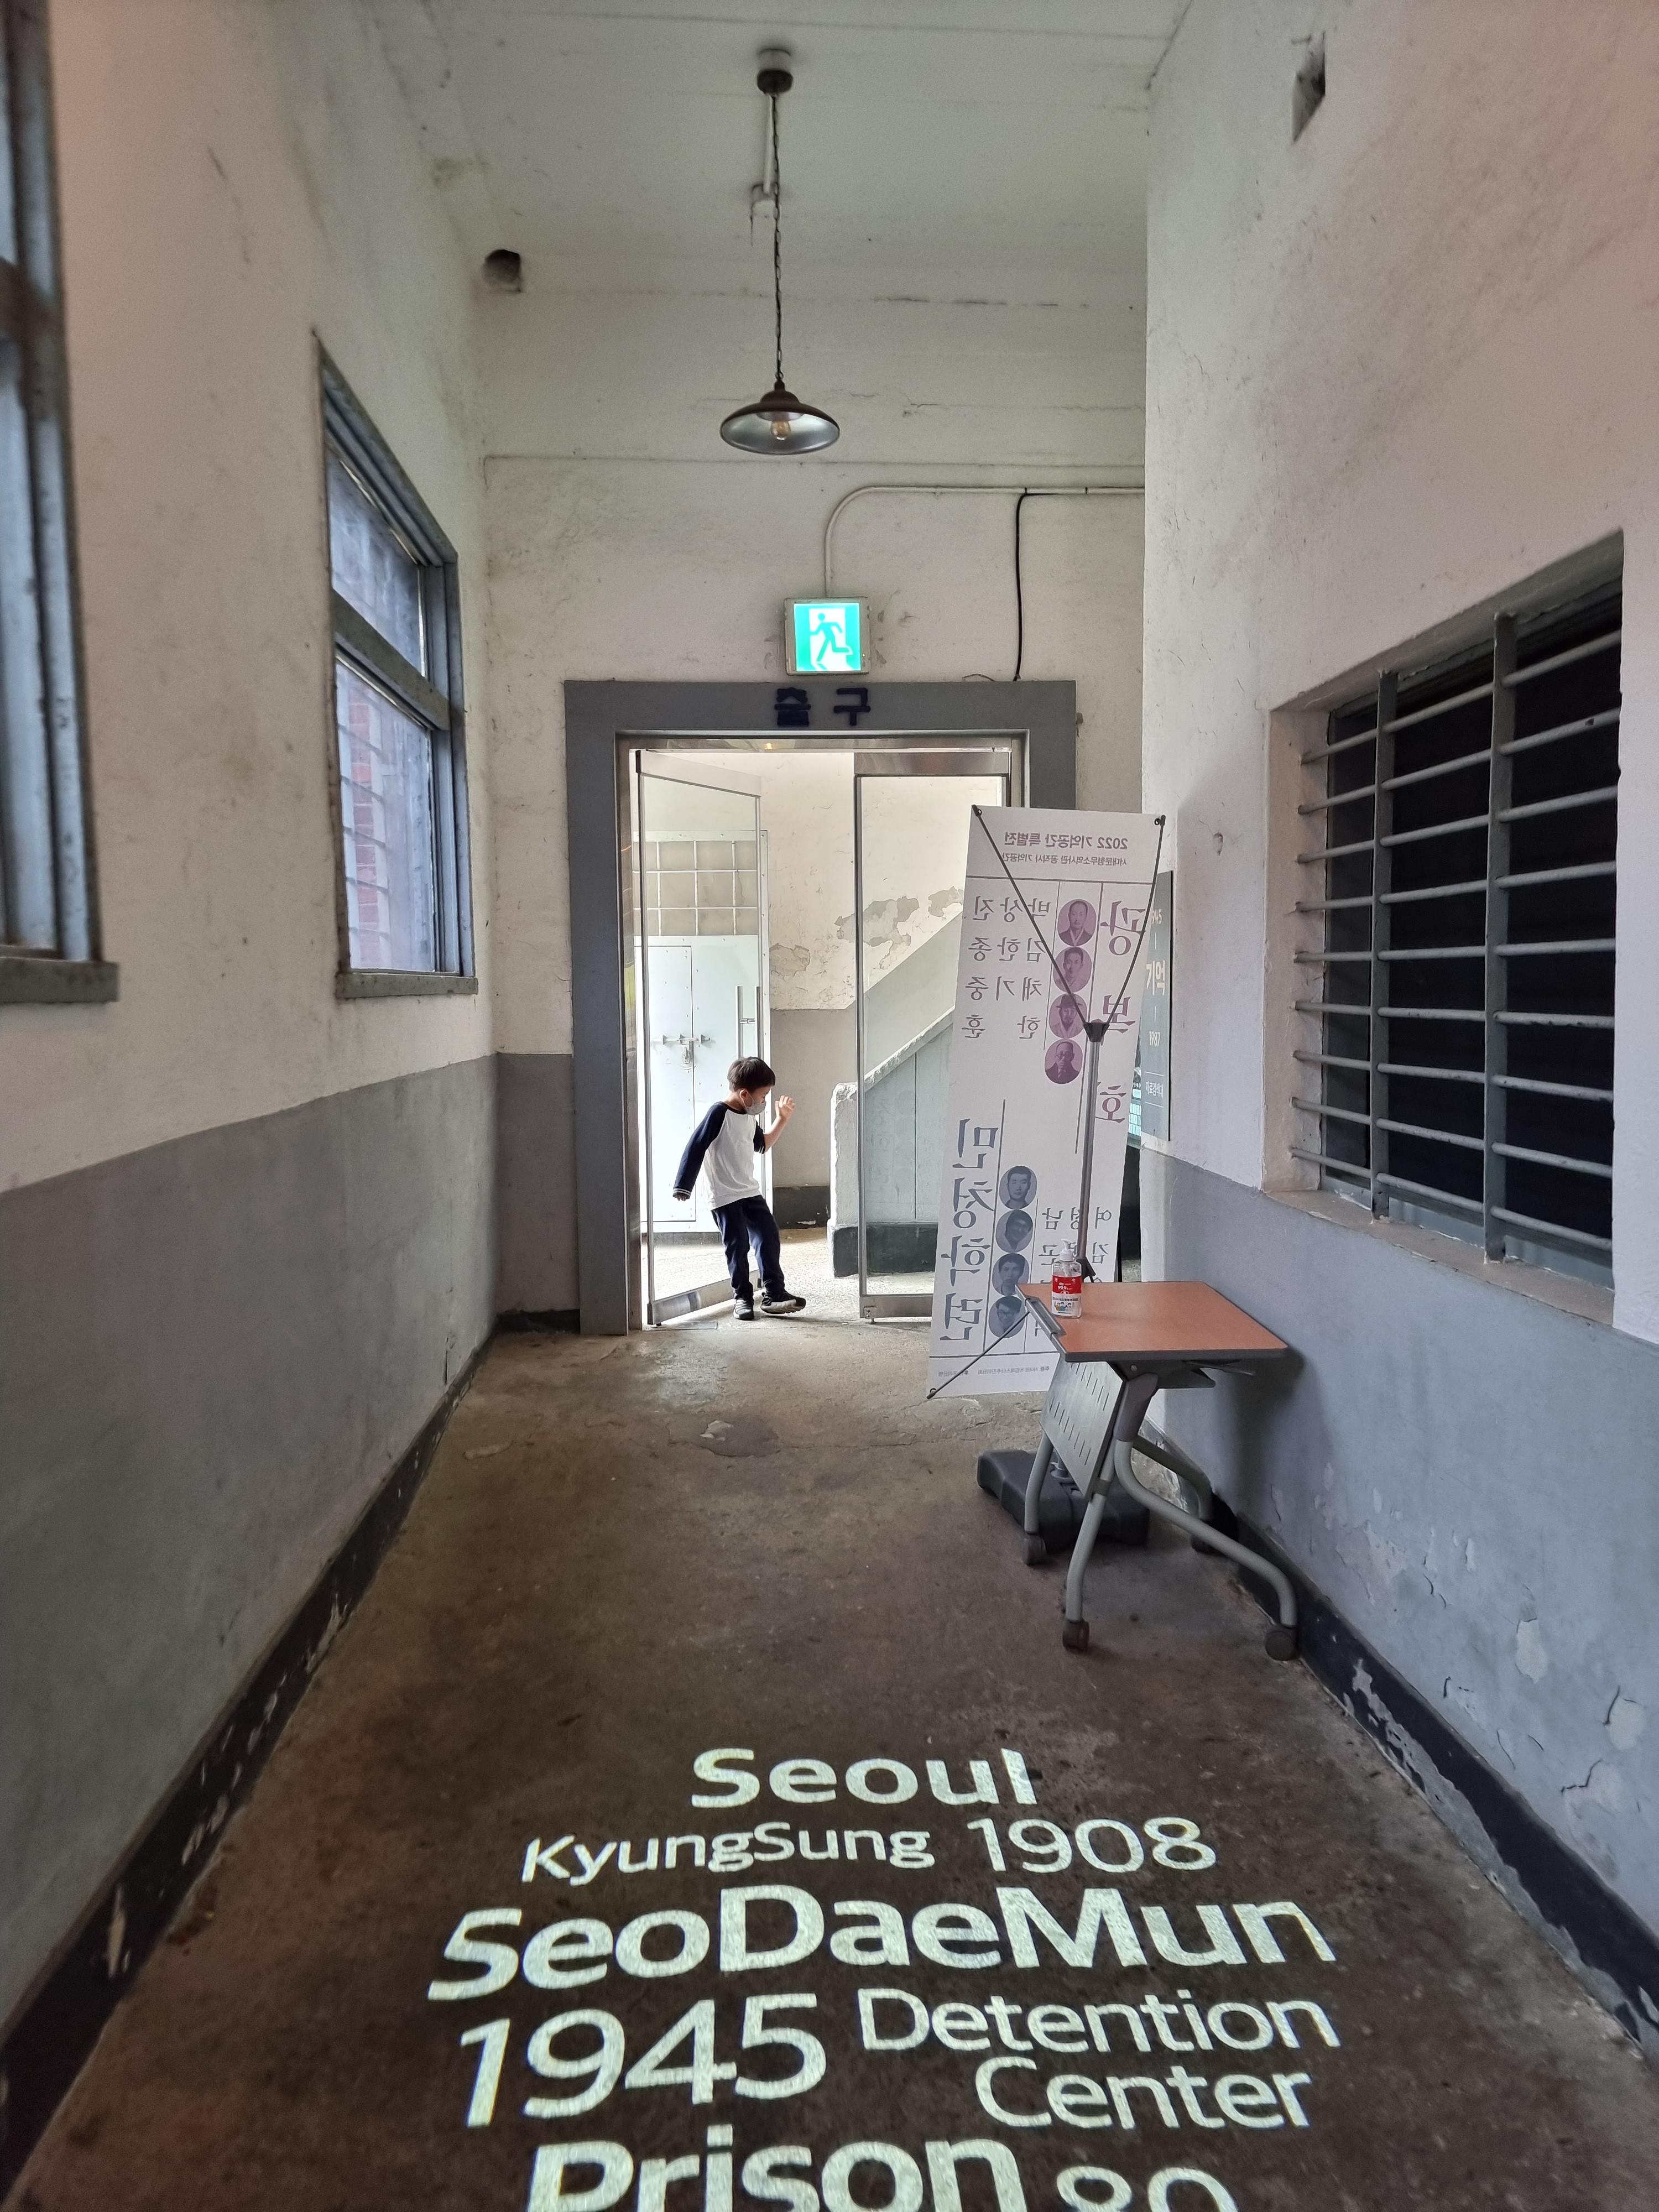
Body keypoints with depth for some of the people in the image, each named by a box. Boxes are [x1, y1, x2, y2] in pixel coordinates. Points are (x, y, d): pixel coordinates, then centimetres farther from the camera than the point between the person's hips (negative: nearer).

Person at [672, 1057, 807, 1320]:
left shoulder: (749, 1117, 9)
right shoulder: (718, 1114, -18)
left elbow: (762, 1144, 25)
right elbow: (695, 1148, -19)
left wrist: (783, 1119, 17)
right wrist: (682, 1187, -20)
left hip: (750, 1191, 8)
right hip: (725, 1196, -8)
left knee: (769, 1236, 6)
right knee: (738, 1245, -5)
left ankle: (774, 1293, 14)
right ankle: (743, 1298, 8)